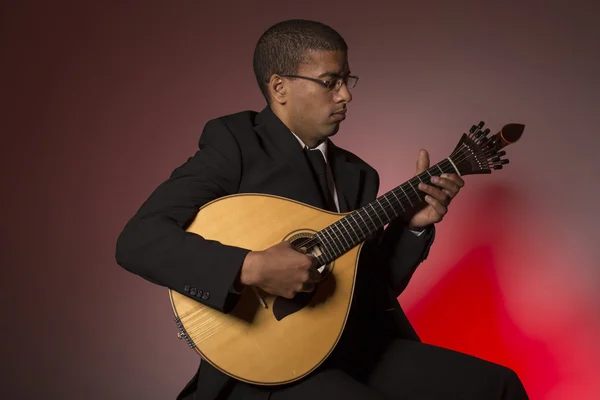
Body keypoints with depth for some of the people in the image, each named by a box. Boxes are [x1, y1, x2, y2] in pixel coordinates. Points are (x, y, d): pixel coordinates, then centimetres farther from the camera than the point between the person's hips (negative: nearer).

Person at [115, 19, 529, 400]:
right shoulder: (234, 142, -7)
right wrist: (251, 268, -28)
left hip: (361, 350, 7)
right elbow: (138, 240, -18)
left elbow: (376, 286, 14)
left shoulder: (356, 173, 12)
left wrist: (414, 223, -1)